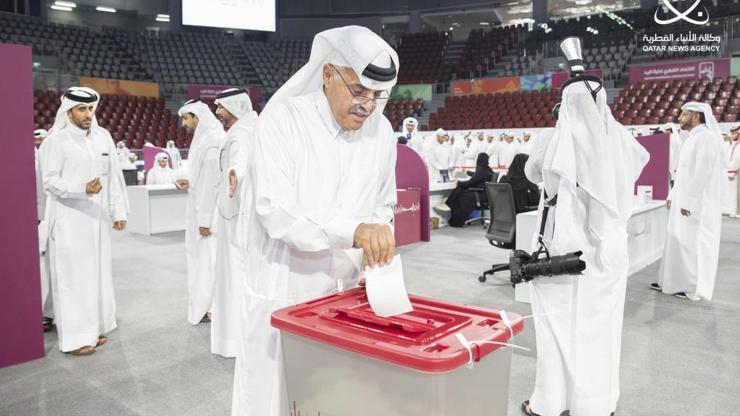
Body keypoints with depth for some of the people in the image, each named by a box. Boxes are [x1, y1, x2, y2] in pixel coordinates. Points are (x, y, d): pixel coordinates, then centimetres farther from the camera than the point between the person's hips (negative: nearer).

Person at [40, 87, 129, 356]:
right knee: (73, 275, -1)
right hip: (70, 220, -5)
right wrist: (82, 188, -28)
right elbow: (49, 181, -12)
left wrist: (119, 211, 8)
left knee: (97, 272, 11)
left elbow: (114, 176, 9)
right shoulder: (56, 141, -8)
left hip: (97, 217, 5)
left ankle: (93, 327, 24)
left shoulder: (103, 137, 6)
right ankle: (74, 336, 8)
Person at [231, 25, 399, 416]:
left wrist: (377, 250, -8)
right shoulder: (282, 119, -14)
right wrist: (353, 231, -35)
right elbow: (274, 209, -23)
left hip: (347, 293, 4)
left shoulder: (381, 131, 2)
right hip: (284, 292, -4)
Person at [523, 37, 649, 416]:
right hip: (608, 246, 4)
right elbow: (641, 157, 21)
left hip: (569, 246, -4)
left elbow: (533, 171, 2)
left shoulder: (561, 140, -14)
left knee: (561, 322, 8)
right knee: (600, 324, 15)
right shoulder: (617, 139, -3)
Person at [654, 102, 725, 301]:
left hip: (696, 204, -9)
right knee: (678, 241, 11)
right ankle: (671, 282, 19)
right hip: (685, 200, 9)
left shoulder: (705, 138, -15)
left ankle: (692, 287, 7)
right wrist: (673, 195, 19)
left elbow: (702, 173, -22)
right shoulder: (693, 138, 15)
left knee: (692, 244, -2)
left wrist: (688, 201, -22)